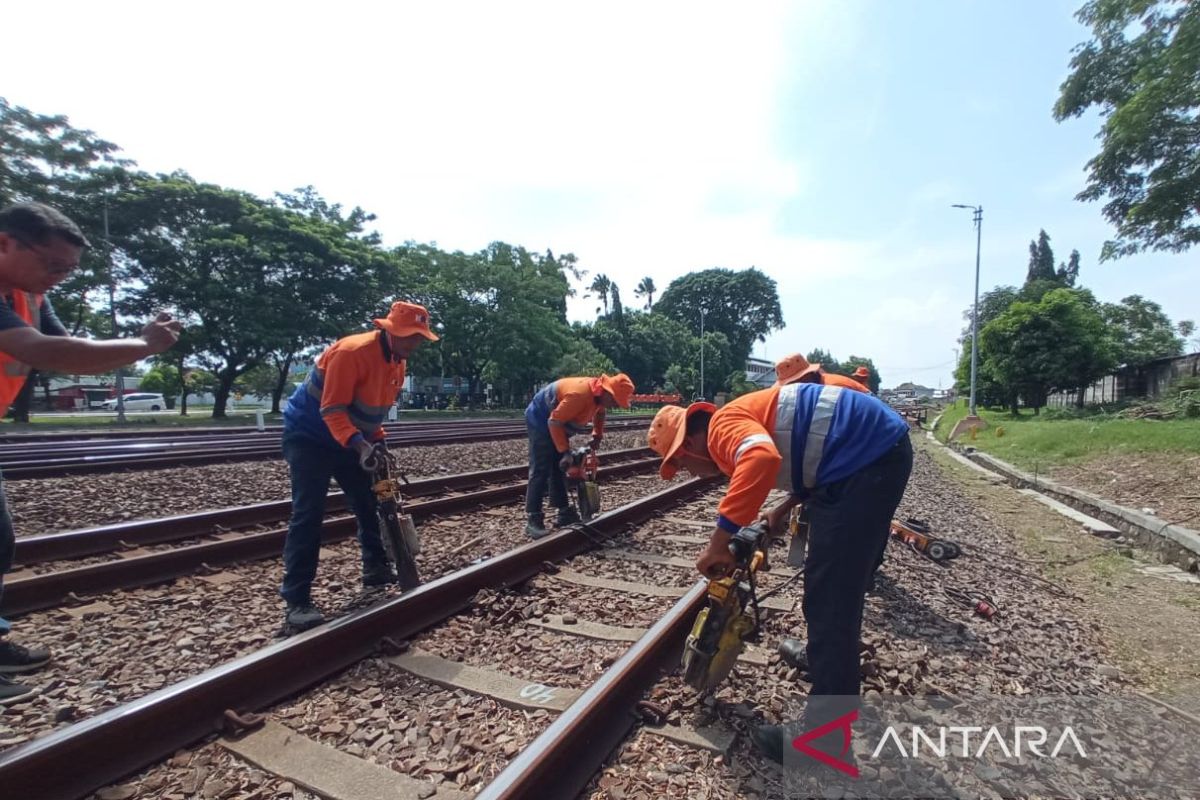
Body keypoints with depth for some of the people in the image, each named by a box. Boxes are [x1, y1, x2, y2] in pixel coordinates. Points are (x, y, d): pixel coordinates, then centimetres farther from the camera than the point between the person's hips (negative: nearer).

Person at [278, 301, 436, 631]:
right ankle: (296, 601, -7)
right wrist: (360, 446, -40)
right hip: (309, 436, -8)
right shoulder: (351, 352, -27)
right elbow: (332, 410, -30)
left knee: (370, 502, 10)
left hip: (347, 439, 9)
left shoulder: (397, 363, 1)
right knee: (308, 514, -12)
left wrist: (378, 442, -4)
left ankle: (376, 570, 26)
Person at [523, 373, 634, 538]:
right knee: (541, 470, -14)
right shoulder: (580, 394, -35)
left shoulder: (600, 394, -6)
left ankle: (564, 512, 17)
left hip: (556, 421, 9)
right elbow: (554, 421, -32)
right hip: (540, 418, -9)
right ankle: (532, 520, -13)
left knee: (559, 468, 10)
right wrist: (565, 451, -31)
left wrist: (597, 435, 3)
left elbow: (600, 411, 17)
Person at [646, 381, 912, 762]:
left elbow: (762, 460, -36)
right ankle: (827, 653, 48)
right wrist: (784, 509, 18)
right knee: (838, 578, 26)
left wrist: (719, 541, -30)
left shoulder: (723, 424, -12)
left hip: (869, 458, -11)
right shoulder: (746, 420, 18)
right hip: (878, 450, 11)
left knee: (828, 594, -5)